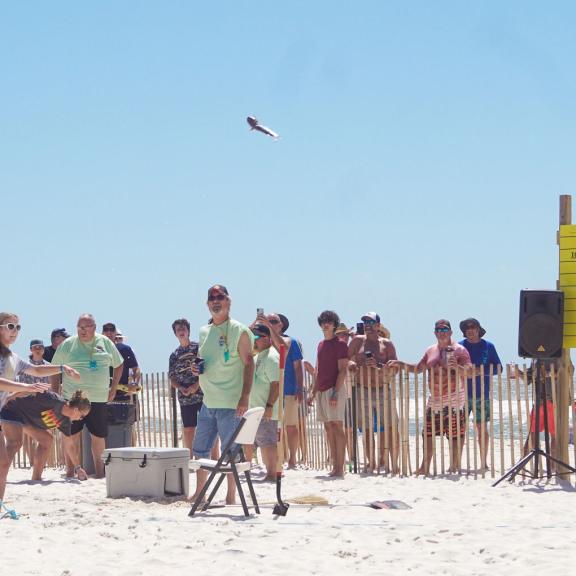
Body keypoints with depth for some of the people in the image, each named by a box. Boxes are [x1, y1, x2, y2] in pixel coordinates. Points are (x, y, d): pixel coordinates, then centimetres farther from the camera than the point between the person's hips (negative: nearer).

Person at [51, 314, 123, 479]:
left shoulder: (105, 343, 7)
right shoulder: (68, 344, 1)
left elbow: (118, 365, 20)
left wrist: (113, 388, 12)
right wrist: (55, 393, 0)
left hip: (99, 398, 2)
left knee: (99, 435, 5)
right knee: (70, 435, -2)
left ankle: (99, 469, 19)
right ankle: (70, 469, 7)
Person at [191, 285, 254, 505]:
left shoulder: (239, 331, -6)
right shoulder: (204, 332, 15)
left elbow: (248, 364, -9)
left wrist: (245, 398, -17)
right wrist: (197, 368, 3)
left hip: (230, 403, -7)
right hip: (208, 402, 7)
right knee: (200, 450, 10)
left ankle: (231, 497, 4)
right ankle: (199, 493, 21)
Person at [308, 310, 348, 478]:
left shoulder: (339, 344, -6)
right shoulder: (321, 345, 18)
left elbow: (342, 370, -12)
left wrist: (335, 392, -20)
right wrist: (313, 392, 18)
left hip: (334, 389, -8)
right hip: (321, 391, 8)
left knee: (337, 426, -11)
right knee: (328, 428, 7)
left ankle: (340, 468, -14)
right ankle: (335, 467, 9)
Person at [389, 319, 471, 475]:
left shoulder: (459, 350, -4)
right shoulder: (430, 351, 15)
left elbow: (468, 372, -13)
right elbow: (418, 368, 25)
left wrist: (456, 367, -32)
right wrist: (400, 364, 16)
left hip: (454, 399, -6)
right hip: (434, 399, 6)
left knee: (456, 434, -5)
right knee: (428, 434, 8)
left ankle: (455, 467, 2)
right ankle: (425, 467, 15)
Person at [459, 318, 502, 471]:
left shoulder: (488, 346, 4)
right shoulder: (459, 346, 6)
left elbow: (498, 367, 1)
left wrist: (481, 371, -14)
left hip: (482, 395, 0)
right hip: (462, 394, 0)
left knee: (482, 427, 4)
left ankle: (484, 463, 10)